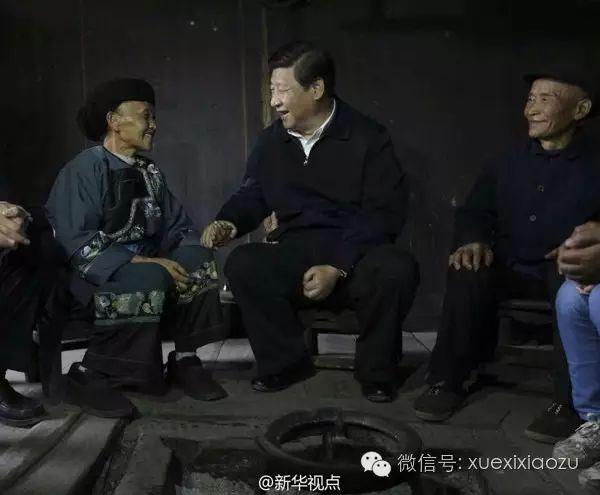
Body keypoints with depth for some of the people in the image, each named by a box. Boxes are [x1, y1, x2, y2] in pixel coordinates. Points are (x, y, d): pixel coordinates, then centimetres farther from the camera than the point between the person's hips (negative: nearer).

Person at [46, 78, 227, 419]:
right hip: (96, 273, -6)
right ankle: (91, 376, -21)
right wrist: (142, 262, -27)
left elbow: (177, 226, 9)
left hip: (146, 265, 6)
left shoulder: (150, 173, 12)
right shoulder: (84, 170, -10)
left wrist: (195, 250, -14)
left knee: (198, 260, -19)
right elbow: (78, 244, -20)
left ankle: (185, 359, -9)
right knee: (150, 279, -35)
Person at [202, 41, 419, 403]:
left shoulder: (368, 138, -5)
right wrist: (229, 223, -6)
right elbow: (252, 196, 19)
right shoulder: (272, 140, 8)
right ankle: (286, 362, -3)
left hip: (356, 258, -3)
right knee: (242, 265, -25)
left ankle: (376, 371, -7)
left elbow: (385, 213, -13)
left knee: (396, 269, -35)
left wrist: (337, 267, -23)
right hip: (295, 254, 3)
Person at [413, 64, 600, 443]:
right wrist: (474, 240, -7)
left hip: (564, 273, -3)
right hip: (511, 269, 3)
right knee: (468, 271, -28)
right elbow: (475, 212, 15)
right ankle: (448, 382, -16)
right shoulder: (508, 165, 12)